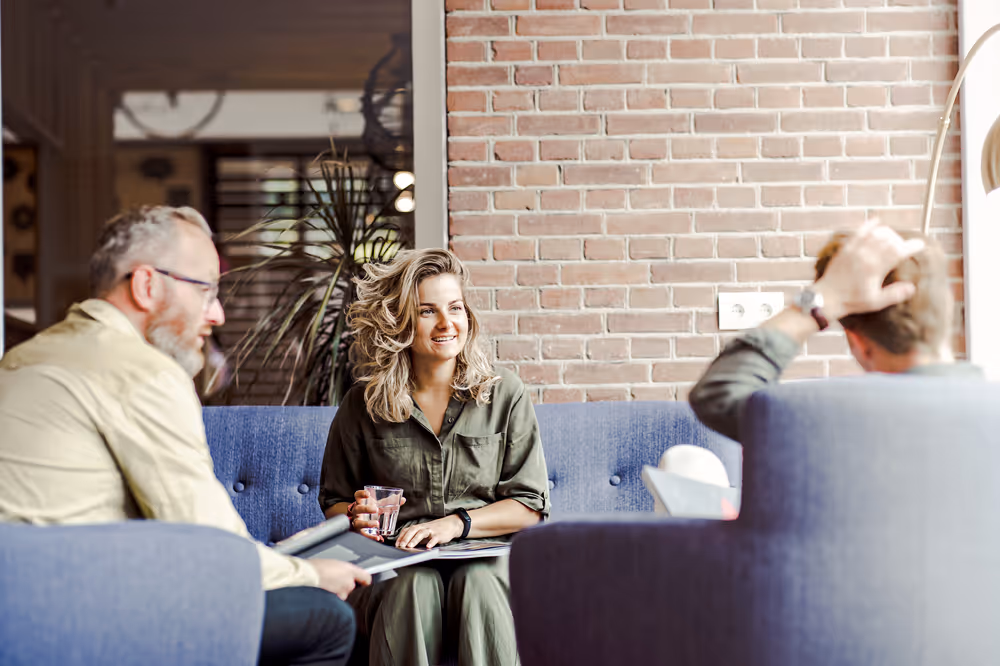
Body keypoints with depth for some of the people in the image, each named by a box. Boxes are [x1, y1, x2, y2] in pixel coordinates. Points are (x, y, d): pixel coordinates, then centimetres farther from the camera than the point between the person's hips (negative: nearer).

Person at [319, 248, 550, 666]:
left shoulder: (505, 395, 6)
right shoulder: (363, 405, 8)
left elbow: (530, 506, 4)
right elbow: (334, 500, 18)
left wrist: (457, 524, -11)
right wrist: (357, 516, -7)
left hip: (483, 557, 0)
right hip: (391, 565, 0)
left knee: (479, 584, -35)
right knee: (416, 585, -34)